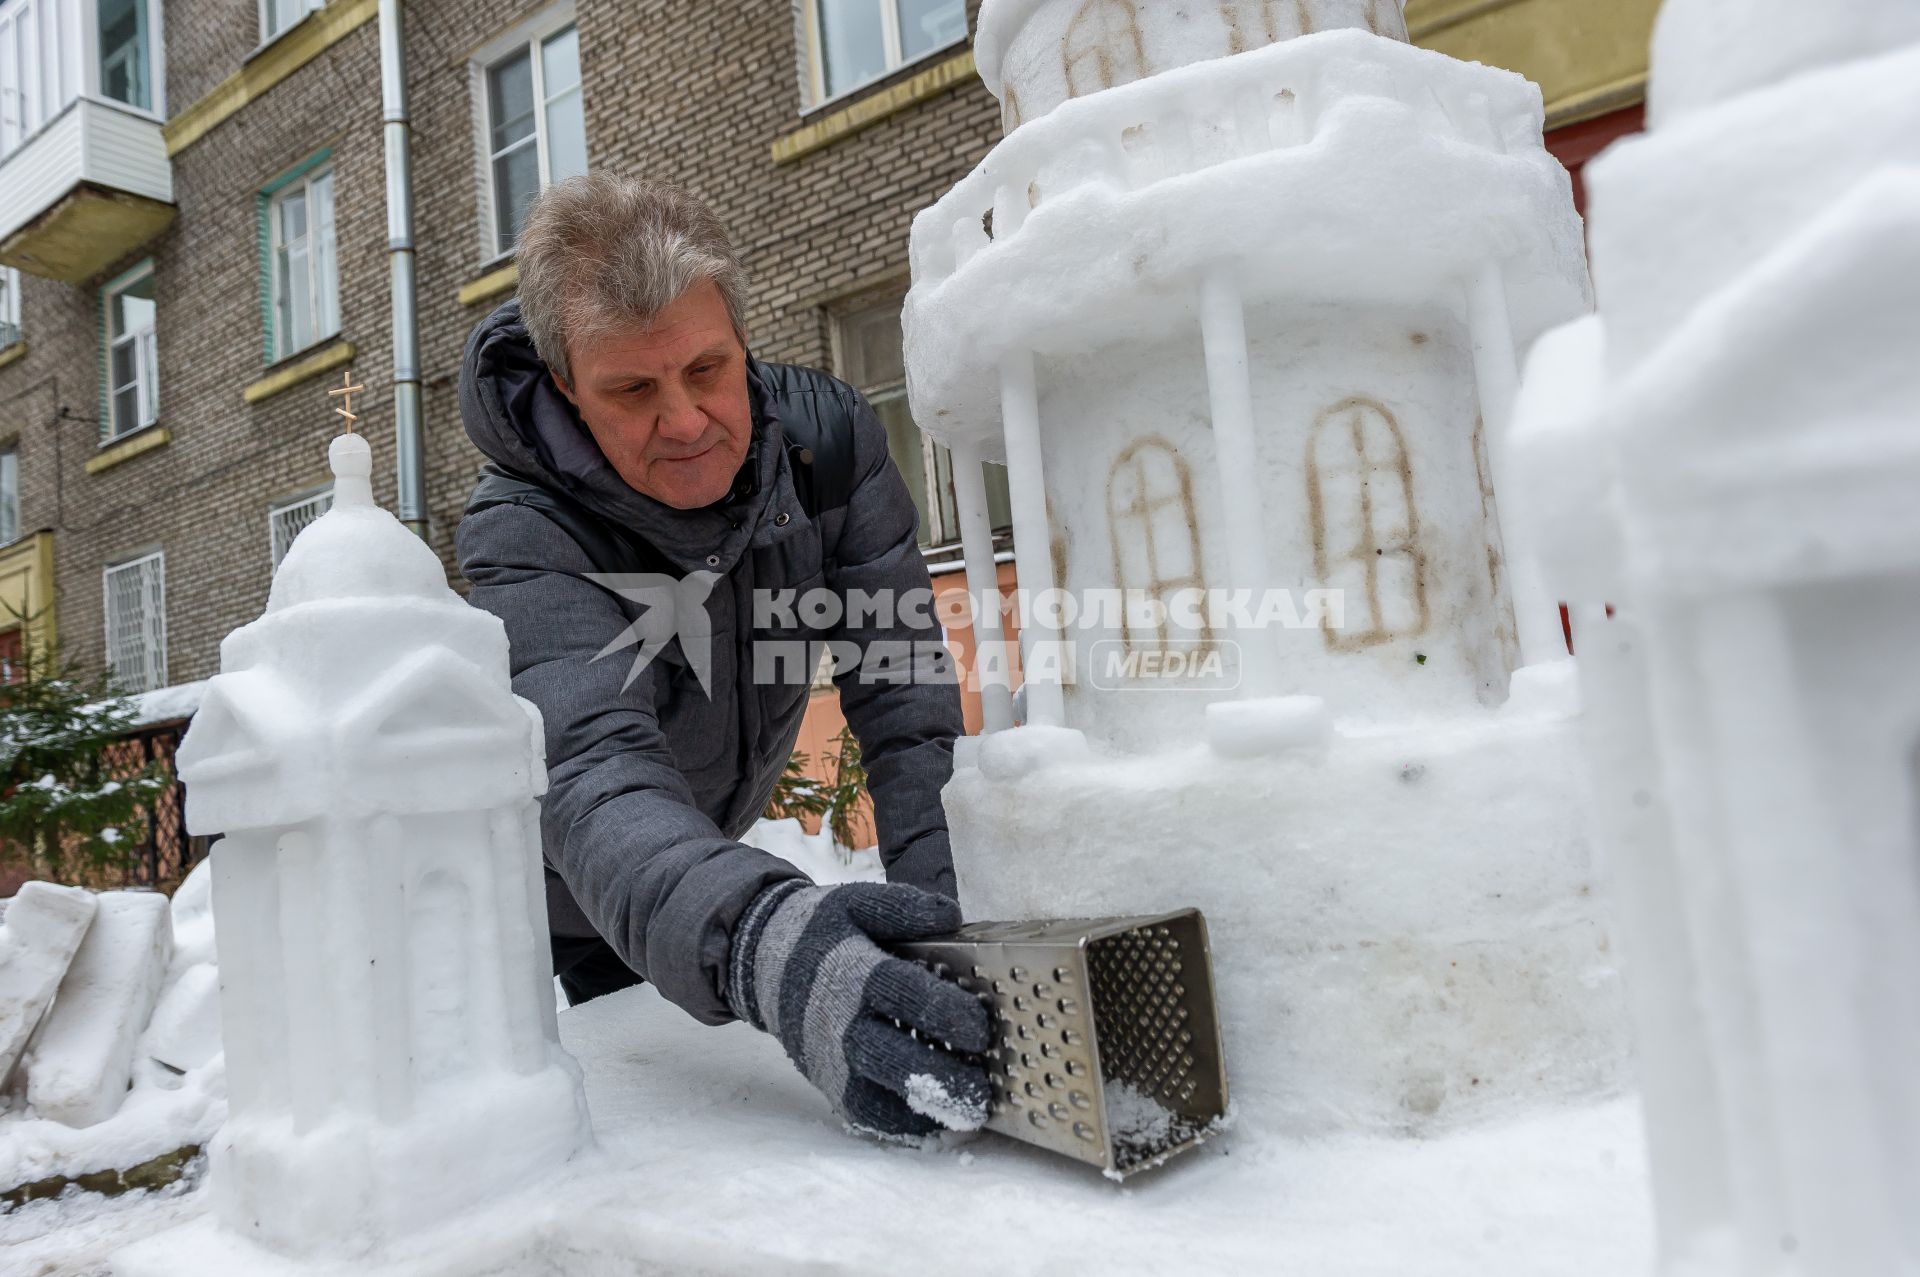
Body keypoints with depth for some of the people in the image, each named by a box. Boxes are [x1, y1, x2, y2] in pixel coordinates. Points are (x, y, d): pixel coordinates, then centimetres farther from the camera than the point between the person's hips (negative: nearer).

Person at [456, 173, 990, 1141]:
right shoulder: (521, 538, -32)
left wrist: (947, 892, -36)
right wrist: (766, 948, -68)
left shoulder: (827, 435, -20)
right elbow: (593, 775, -49)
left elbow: (901, 691, -23)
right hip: (546, 912, -3)